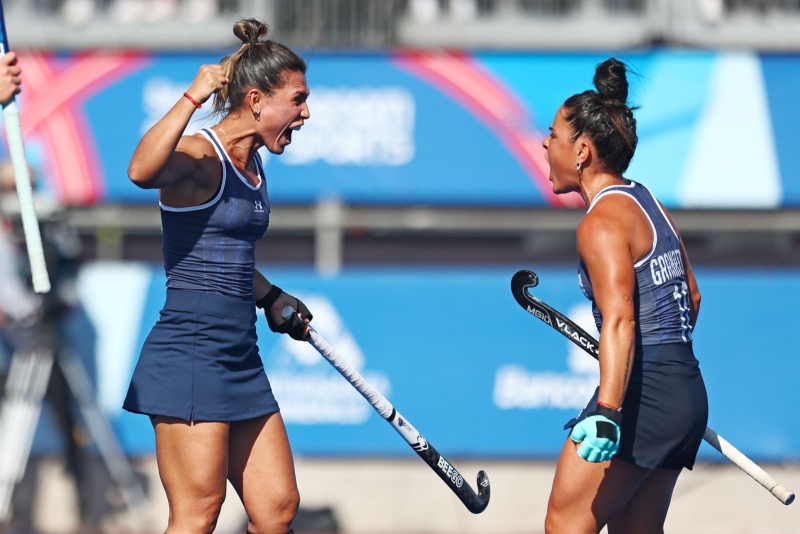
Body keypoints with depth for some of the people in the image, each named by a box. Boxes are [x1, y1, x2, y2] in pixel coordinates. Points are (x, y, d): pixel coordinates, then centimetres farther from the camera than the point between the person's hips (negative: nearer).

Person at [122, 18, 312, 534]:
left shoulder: (253, 167, 15)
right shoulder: (200, 156, -12)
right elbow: (141, 171, -37)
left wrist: (271, 297, 28)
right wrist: (194, 97, -33)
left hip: (240, 355, 9)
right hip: (189, 353, -9)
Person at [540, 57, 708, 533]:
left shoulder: (603, 222, -13)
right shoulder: (651, 204, 15)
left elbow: (620, 321, -25)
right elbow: (692, 296, 25)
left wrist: (608, 412, -35)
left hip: (641, 393, -9)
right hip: (687, 393, 9)